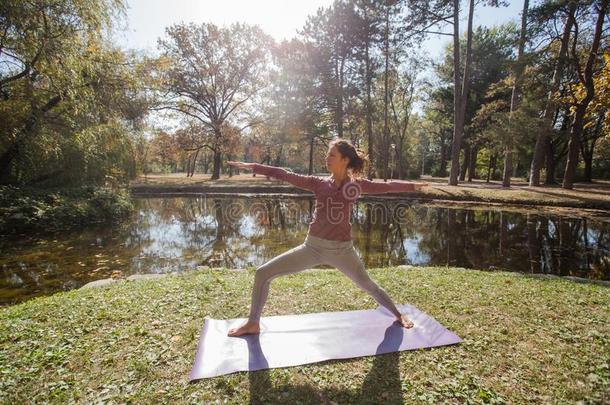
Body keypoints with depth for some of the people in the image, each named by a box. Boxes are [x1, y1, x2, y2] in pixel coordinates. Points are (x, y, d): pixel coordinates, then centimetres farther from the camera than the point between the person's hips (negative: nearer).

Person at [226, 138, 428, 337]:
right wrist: (254, 166, 2)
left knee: (368, 286, 14)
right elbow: (286, 176, 2)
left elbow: (386, 186, 4)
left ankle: (398, 315, 44)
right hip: (312, 247, 2)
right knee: (262, 273, -2)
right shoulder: (319, 183, 2)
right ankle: (253, 323, 18)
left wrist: (413, 185, 3)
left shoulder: (357, 184, -1)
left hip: (341, 249, -2)